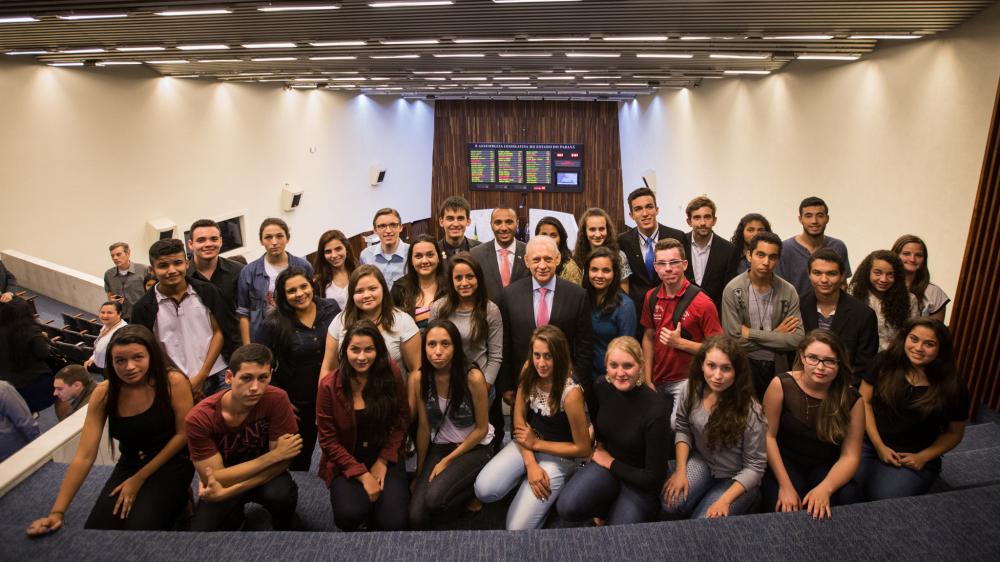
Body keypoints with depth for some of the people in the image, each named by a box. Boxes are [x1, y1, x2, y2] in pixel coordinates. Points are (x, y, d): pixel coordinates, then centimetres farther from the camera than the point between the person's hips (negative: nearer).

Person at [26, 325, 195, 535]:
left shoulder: (173, 382, -18)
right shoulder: (104, 393, -9)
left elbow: (183, 434, -11)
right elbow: (84, 455, -11)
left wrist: (139, 479, -9)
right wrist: (57, 512, -18)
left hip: (171, 463, -4)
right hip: (129, 464, 4)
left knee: (139, 530, -22)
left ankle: (178, 498, 6)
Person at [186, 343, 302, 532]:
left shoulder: (276, 400, -24)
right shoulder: (200, 418, -24)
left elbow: (282, 461, -20)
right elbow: (214, 478, -22)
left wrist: (229, 491, -28)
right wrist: (274, 455, -27)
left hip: (265, 476, -1)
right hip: (222, 482, 1)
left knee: (282, 494, -32)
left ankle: (285, 528, 2)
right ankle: (233, 514, 11)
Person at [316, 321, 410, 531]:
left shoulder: (391, 374, -8)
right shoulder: (329, 386, -12)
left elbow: (401, 421, 1)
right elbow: (328, 440, -8)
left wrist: (382, 462, -8)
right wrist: (363, 475, -14)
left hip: (385, 458, 1)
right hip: (346, 463, -1)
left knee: (394, 522, -18)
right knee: (350, 514, -28)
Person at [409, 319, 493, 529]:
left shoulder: (473, 377, -22)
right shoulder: (418, 379, -12)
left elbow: (481, 429, -11)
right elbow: (423, 428, -2)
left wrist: (446, 461, -11)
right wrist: (419, 472, 2)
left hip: (473, 447, -3)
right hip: (438, 446, 3)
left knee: (434, 498, -27)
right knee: (416, 517, -15)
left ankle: (475, 486, 3)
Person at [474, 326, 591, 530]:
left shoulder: (571, 393, -26)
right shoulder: (528, 371, -10)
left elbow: (583, 449, -16)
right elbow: (519, 418, -3)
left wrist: (536, 444, -11)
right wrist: (530, 463, -14)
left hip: (559, 455, -4)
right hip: (528, 444, 5)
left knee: (517, 529, -13)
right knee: (484, 490, -19)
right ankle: (527, 478, 6)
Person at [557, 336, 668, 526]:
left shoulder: (655, 409, -28)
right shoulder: (602, 387, -13)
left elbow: (653, 477, -20)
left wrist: (611, 463, -11)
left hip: (640, 482, -3)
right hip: (606, 463, 3)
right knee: (567, 507, -22)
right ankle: (608, 508, 6)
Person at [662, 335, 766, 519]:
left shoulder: (749, 411, -27)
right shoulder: (692, 388, -15)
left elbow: (754, 466, -18)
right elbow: (683, 429, -1)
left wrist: (725, 500, -25)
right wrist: (681, 471, -11)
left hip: (737, 479, -3)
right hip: (702, 462, 3)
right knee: (671, 505, -21)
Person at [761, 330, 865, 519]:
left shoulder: (852, 400, -9)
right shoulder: (781, 385, -15)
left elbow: (850, 456, -10)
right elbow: (768, 436, -12)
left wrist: (825, 489, -28)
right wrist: (785, 486, -18)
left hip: (826, 466, 2)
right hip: (785, 461, -2)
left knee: (849, 499, -28)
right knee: (786, 510, -30)